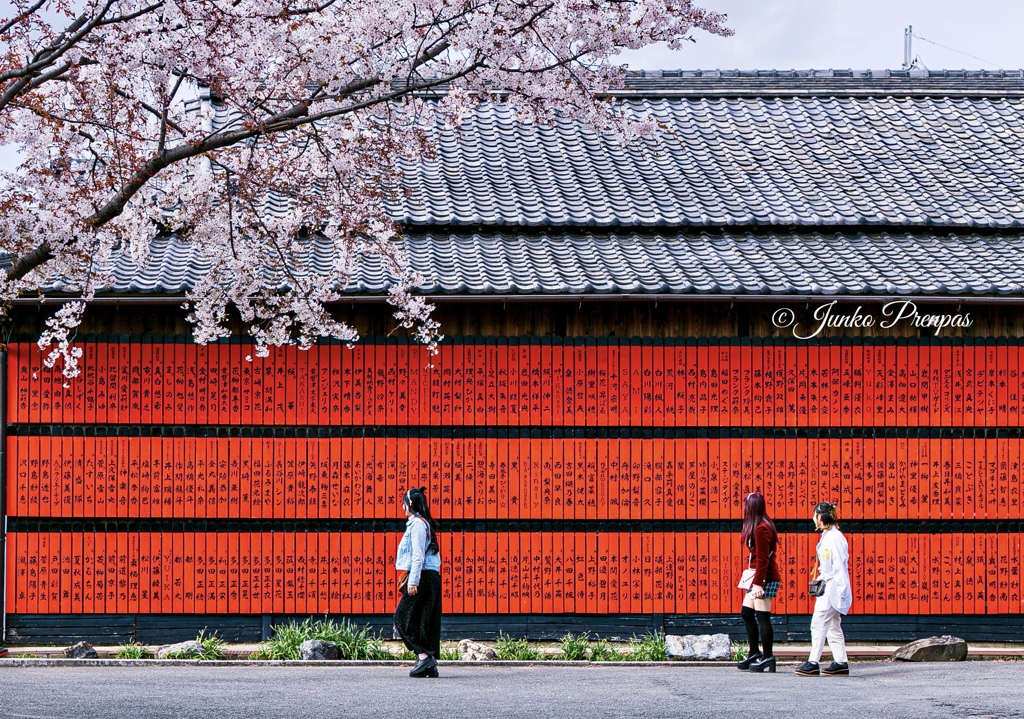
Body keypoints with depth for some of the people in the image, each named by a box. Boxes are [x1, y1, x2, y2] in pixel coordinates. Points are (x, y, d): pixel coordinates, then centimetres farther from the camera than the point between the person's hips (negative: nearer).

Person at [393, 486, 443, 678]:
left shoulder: (417, 523, -9)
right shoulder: (425, 523, 18)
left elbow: (418, 555, -17)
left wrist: (413, 581, -20)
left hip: (422, 577, -9)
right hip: (432, 577, 9)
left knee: (402, 617, -6)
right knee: (426, 620, 7)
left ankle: (423, 655, -14)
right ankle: (430, 664, 4)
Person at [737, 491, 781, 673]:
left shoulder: (761, 529, -16)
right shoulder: (762, 526, 14)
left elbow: (763, 559, -20)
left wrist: (758, 582, -21)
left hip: (765, 578, -10)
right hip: (758, 577, 10)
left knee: (763, 617, -7)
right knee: (746, 613, 14)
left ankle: (767, 658, -4)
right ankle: (755, 654, 21)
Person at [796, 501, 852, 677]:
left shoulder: (835, 538, -15)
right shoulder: (826, 537, 15)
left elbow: (840, 567, -17)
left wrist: (838, 591, -19)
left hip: (833, 588, -10)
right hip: (826, 588, 10)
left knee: (818, 623, -11)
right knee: (833, 626, 10)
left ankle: (813, 663, -11)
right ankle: (841, 663, 12)